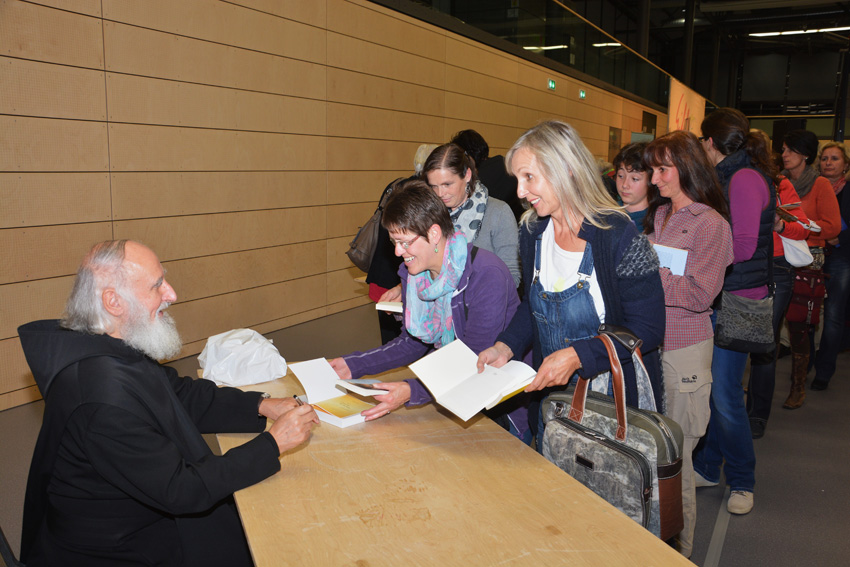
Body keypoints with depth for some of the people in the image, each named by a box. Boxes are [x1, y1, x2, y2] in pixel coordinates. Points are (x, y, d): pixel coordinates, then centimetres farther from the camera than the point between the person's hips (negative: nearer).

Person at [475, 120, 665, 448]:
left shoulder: (617, 235, -21)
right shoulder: (532, 232, -2)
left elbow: (648, 328, -20)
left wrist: (576, 356, -28)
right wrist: (506, 346, -5)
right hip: (550, 396, 6)